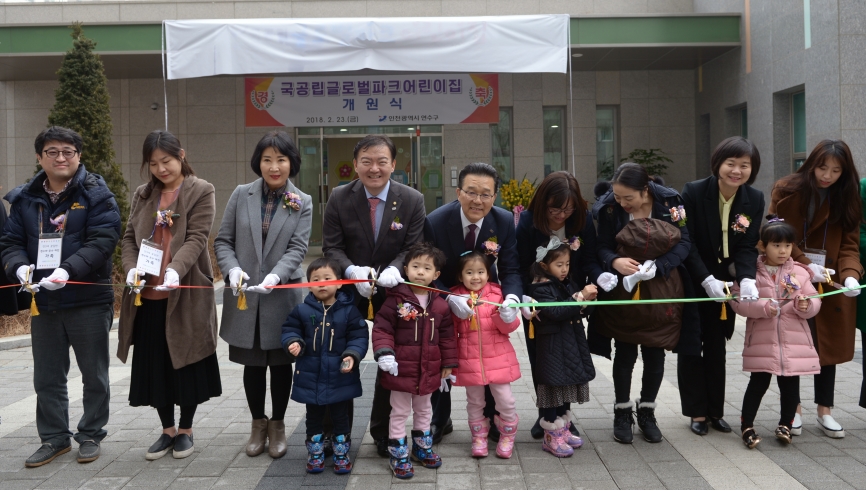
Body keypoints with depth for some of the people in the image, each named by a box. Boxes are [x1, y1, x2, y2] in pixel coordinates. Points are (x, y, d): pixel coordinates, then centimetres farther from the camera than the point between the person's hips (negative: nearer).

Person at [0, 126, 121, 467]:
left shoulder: (95, 193, -6)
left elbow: (102, 240, -15)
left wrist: (68, 270, -28)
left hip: (88, 300, -4)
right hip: (43, 300, 4)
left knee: (94, 375, 9)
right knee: (47, 377, 13)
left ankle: (91, 435, 24)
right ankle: (54, 438, 27)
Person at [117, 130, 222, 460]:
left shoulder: (201, 191, -2)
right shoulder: (142, 195, 14)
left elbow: (196, 238, -12)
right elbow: (130, 237, 11)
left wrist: (175, 271, -28)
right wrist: (131, 268, -9)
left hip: (186, 294, -4)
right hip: (147, 297, 5)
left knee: (187, 364, 5)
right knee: (154, 365, 9)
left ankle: (186, 431, 21)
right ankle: (167, 431, 24)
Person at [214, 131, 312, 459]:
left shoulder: (302, 203, 2)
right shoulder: (241, 195, 4)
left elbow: (297, 248, -7)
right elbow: (223, 241, 4)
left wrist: (276, 275, -25)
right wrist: (232, 268, -15)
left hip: (282, 297, -1)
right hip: (243, 296, 1)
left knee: (281, 363, 9)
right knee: (253, 364, 11)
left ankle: (277, 425, 27)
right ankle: (258, 423, 30)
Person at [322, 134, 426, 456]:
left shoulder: (412, 200, -10)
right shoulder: (339, 198, -8)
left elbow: (413, 248, -10)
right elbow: (332, 247, -9)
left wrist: (393, 269, -31)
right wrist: (354, 272, -28)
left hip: (393, 292, 0)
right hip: (349, 290, 0)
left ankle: (383, 432, 28)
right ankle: (334, 432, 26)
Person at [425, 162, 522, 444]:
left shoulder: (505, 222, -21)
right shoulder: (435, 222, -28)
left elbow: (510, 270, -17)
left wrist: (512, 298, -39)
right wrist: (450, 299, -42)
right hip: (445, 300, -2)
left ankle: (493, 418, 32)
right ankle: (440, 420, 29)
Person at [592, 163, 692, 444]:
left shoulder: (670, 202, -11)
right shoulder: (609, 208, -11)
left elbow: (684, 242, -10)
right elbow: (603, 247, -8)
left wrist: (657, 266, -24)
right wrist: (614, 261, -30)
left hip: (662, 290, 1)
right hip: (624, 290, -1)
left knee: (655, 355, 10)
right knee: (625, 354, 8)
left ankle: (647, 412, 28)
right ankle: (622, 413, 25)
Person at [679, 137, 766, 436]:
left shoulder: (755, 200, -7)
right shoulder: (693, 192, -18)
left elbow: (748, 246, -9)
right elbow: (686, 242, -19)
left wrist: (747, 279, -27)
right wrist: (707, 280, -28)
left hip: (724, 284, 3)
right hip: (692, 282, -3)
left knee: (716, 347, 12)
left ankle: (715, 410, 23)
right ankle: (697, 412, 17)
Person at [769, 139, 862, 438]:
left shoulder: (846, 198, 4)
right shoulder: (787, 189, -5)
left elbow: (849, 245, -1)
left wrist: (850, 275, -20)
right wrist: (805, 266, -17)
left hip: (830, 284, 3)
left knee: (828, 344, 8)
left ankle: (825, 411, 19)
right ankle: (793, 408, 17)